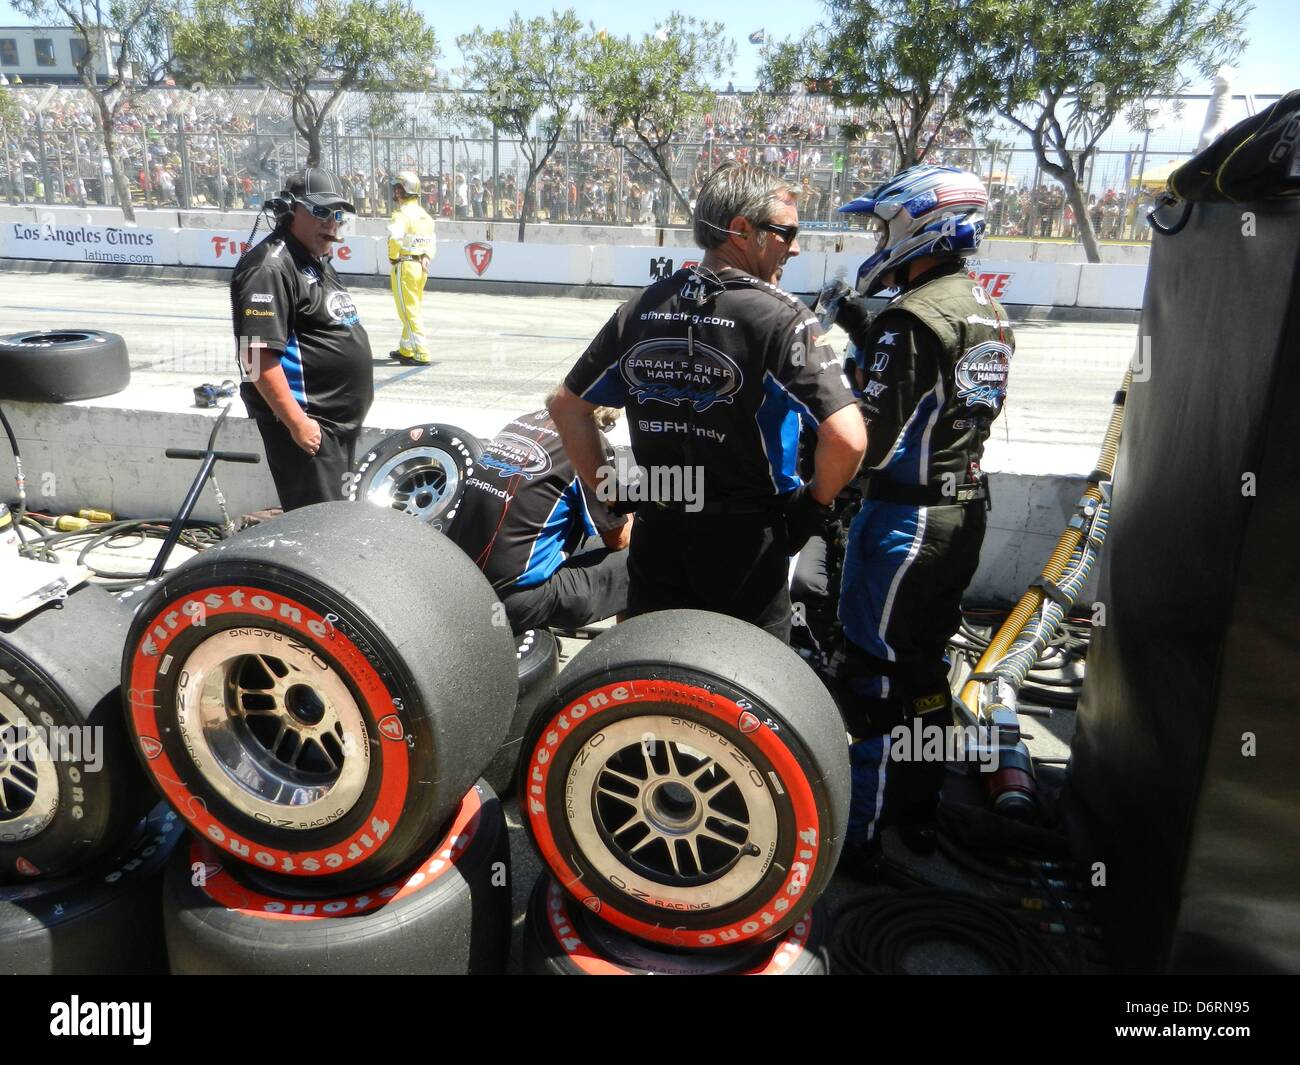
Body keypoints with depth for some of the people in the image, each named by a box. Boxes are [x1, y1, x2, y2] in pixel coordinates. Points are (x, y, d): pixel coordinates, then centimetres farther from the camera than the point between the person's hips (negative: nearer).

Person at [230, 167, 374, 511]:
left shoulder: (318, 260, 17)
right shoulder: (271, 267, -16)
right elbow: (258, 355, -24)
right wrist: (297, 421, -25)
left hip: (342, 419, 10)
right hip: (309, 423, -10)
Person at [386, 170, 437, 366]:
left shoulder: (401, 214, -15)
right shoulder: (424, 214, 12)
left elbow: (394, 237, -30)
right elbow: (431, 240, 17)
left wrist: (393, 258, -15)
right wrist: (425, 258, 7)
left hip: (404, 267, -8)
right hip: (421, 267, 8)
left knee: (409, 312, -4)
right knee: (414, 309, 17)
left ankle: (421, 354, -8)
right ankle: (405, 350, 30)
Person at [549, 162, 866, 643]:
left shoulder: (642, 309, 1)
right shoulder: (779, 317, -16)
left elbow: (566, 406, 7)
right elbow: (846, 438, -24)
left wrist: (610, 493, 11)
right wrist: (817, 499, -6)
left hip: (655, 535, 5)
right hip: (745, 544, -4)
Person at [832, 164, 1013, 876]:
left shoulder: (911, 318, -19)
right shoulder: (991, 315, 10)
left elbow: (870, 440, -23)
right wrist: (867, 343, 10)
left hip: (905, 516, -9)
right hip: (967, 507, 9)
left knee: (871, 675, 2)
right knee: (924, 661, 20)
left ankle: (857, 836, 15)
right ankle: (918, 811, 34)